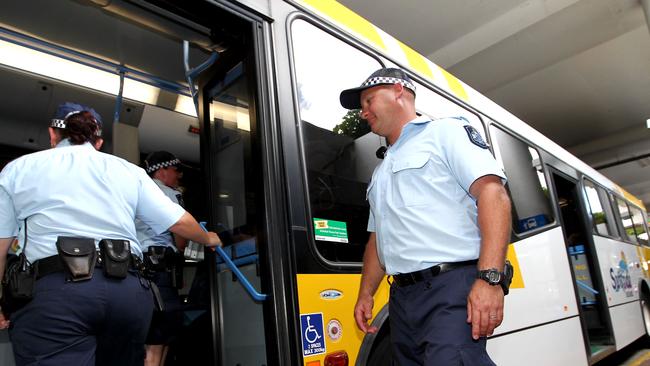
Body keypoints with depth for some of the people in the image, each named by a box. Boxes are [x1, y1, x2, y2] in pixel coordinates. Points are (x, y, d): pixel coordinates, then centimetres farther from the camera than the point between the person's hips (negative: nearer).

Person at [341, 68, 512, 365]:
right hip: (401, 299, 7)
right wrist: (365, 293, 15)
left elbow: (493, 194, -10)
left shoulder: (445, 131, 4)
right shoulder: (381, 172, 25)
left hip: (451, 287, -7)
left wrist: (490, 278, -20)